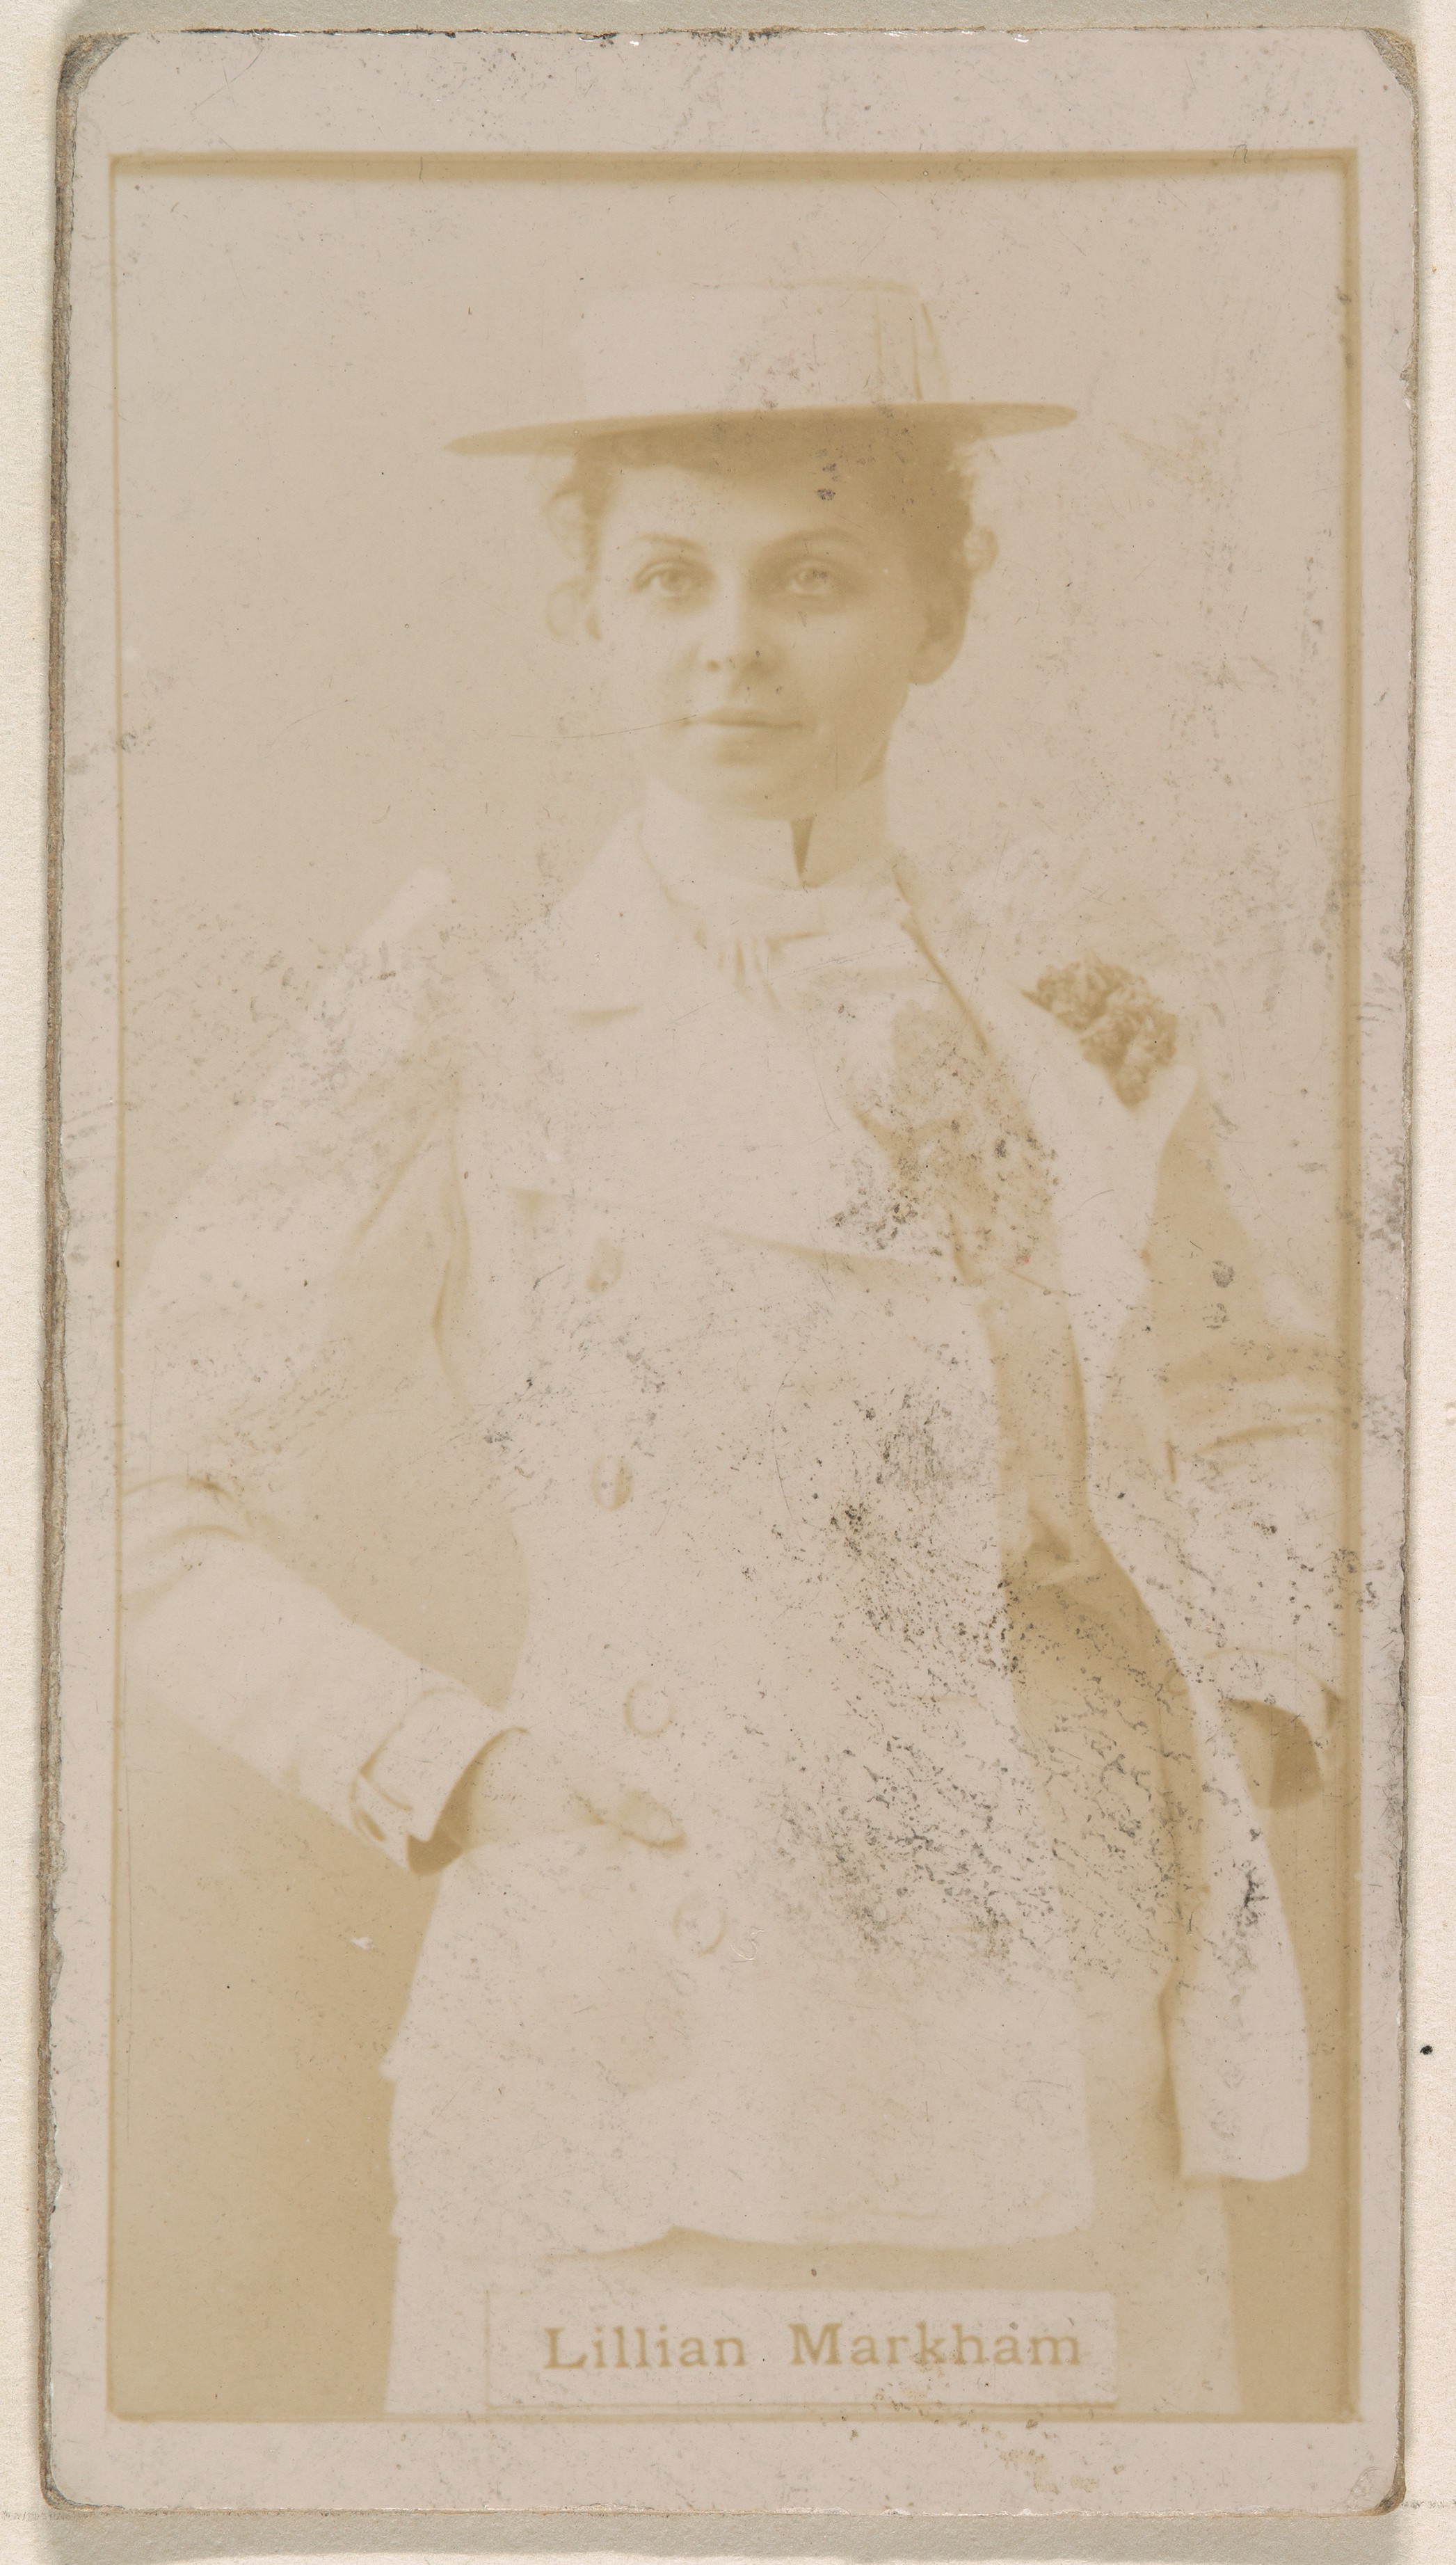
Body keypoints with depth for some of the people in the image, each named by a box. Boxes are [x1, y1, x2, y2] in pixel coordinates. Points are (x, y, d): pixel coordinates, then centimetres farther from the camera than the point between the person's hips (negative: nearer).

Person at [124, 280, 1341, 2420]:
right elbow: (148, 1502, 2)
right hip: (641, 2095, -3)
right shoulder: (470, 1047, -2)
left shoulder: (1084, 1036, 8)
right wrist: (450, 1771, -8)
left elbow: (1256, 1500, 15)